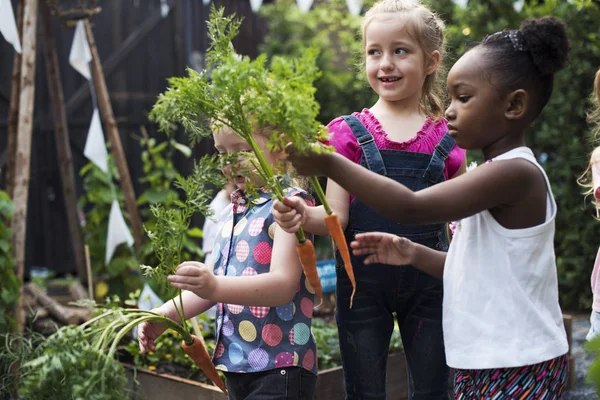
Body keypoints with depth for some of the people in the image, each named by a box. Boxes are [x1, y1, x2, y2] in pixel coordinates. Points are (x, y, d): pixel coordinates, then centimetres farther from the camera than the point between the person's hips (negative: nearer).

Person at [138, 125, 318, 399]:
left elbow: (284, 284, -24)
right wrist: (166, 313, 3)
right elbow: (215, 284, 17)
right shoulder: (233, 212, 13)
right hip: (236, 362, 8)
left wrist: (215, 287, -36)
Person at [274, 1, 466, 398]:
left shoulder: (448, 138, 3)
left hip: (429, 280, 1)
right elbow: (337, 217, -7)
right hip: (363, 281, -1)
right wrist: (305, 216, -28)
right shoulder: (350, 132, -1)